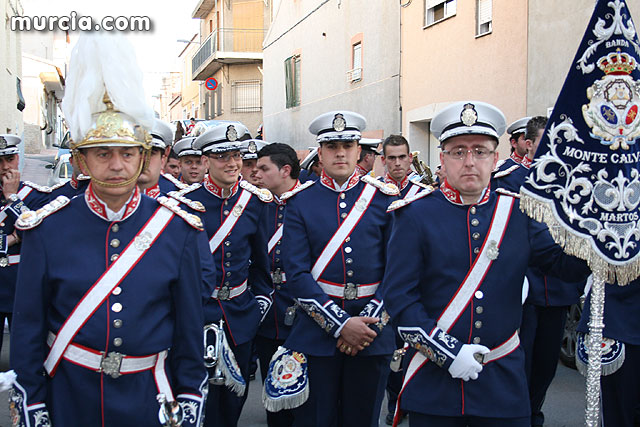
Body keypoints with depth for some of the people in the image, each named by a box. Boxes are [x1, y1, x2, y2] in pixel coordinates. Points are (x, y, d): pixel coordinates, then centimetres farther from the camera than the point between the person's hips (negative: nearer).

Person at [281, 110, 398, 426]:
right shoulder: (300, 202, 0)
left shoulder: (385, 199, 3)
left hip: (373, 330, 1)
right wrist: (341, 324, -14)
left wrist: (369, 320, -10)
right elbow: (296, 272, -6)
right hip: (316, 329, -1)